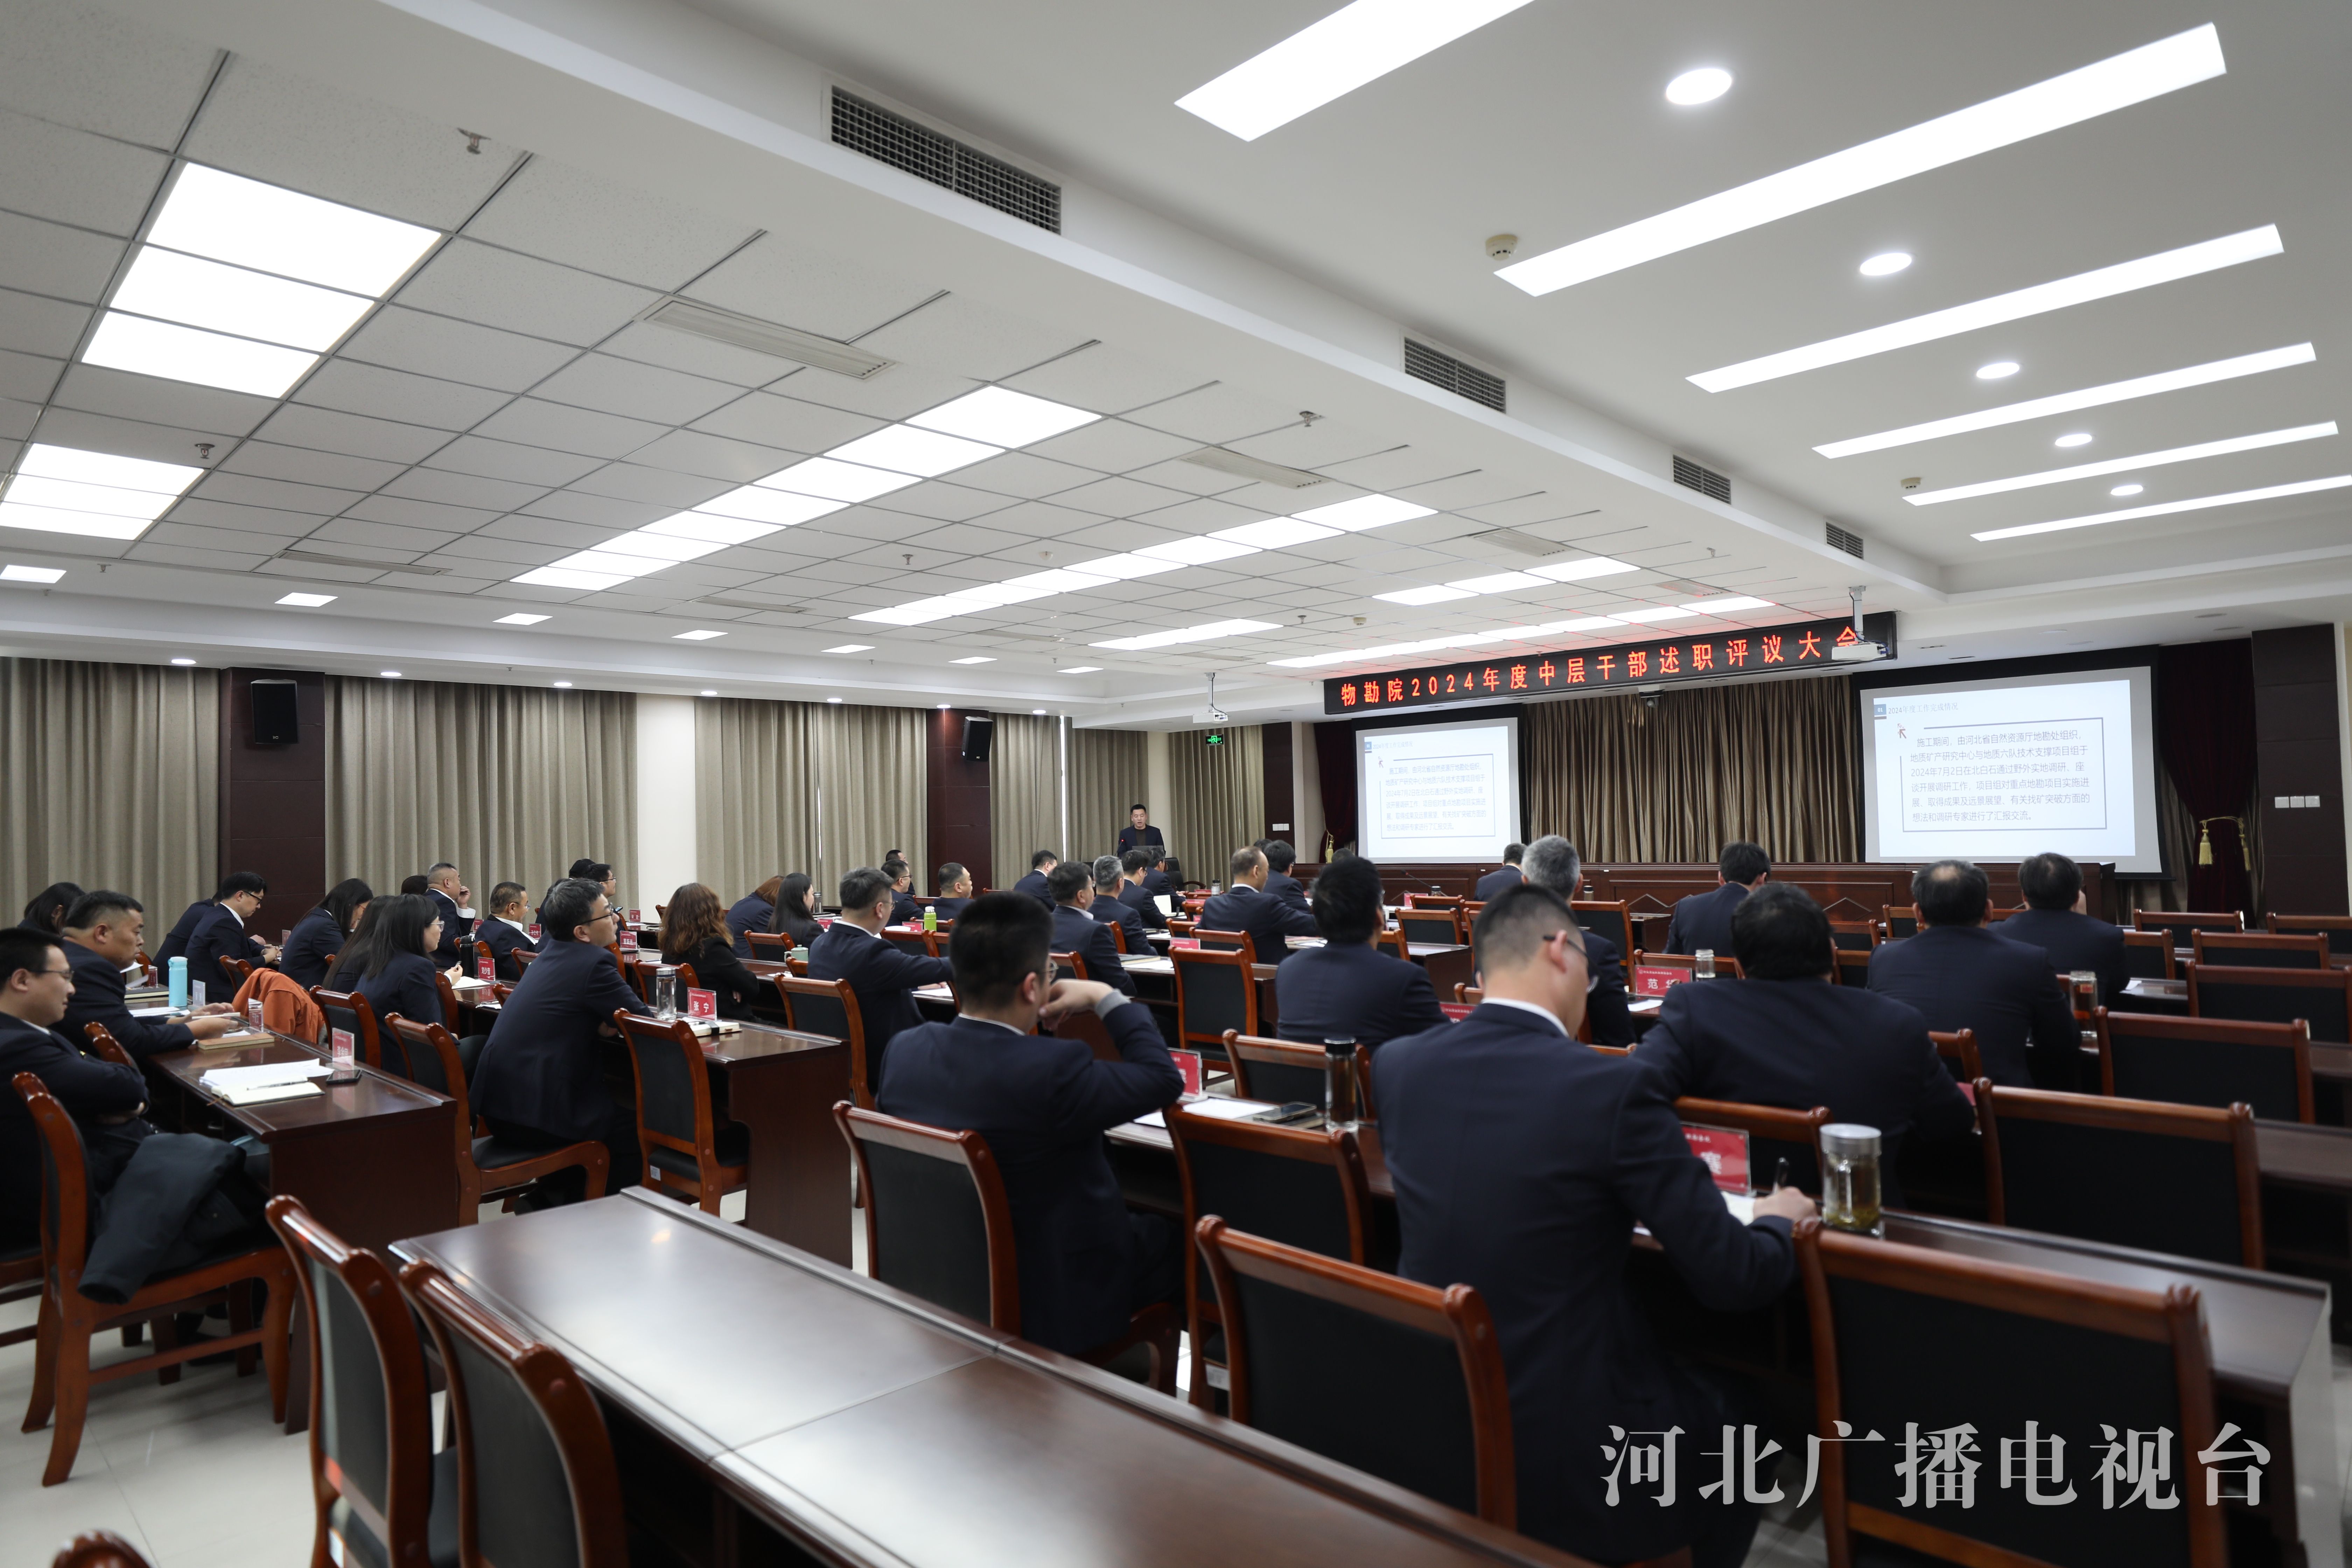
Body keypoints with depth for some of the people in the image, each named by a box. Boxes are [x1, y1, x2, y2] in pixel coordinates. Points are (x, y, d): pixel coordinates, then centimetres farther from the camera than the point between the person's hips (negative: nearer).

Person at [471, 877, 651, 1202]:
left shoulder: (551, 953, 10)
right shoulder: (594, 963, -17)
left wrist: (599, 1025, 0)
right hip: (534, 1116, -9)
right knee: (637, 1126, 7)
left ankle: (551, 1196, 29)